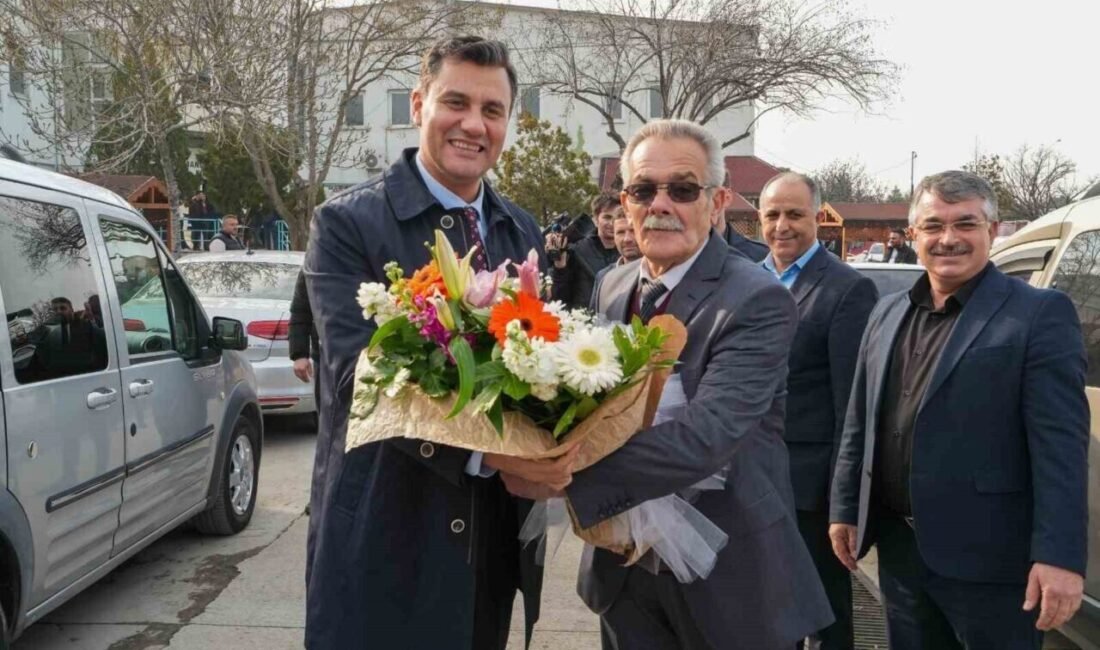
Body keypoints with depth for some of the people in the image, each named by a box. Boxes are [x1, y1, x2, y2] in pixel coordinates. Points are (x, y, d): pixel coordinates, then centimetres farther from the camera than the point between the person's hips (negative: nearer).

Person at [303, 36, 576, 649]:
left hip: (495, 536, 5)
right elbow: (358, 371, -20)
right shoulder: (348, 222, -9)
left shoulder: (523, 231, 8)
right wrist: (486, 449, -31)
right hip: (383, 538, -5)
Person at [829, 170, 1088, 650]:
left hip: (987, 556, -5)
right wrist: (846, 508, 11)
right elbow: (859, 424, 13)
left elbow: (1060, 445, -14)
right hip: (898, 547, 6)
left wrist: (1059, 555, -19)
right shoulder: (887, 314, 10)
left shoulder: (1039, 314, -8)